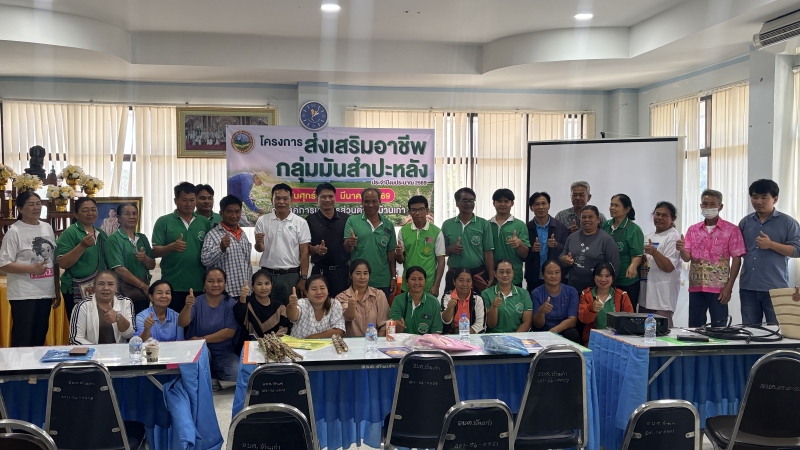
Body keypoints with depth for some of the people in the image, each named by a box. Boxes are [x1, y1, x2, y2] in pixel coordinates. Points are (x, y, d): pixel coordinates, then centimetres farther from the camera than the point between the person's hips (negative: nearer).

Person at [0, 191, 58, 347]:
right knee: (23, 340, -1)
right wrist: (32, 269, -22)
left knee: (40, 338, 12)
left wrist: (57, 290, 13)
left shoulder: (48, 228, 9)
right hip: (24, 295, -5)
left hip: (46, 293, 6)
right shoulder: (14, 231, -8)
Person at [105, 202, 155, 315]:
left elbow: (152, 265, 11)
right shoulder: (114, 239, -8)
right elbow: (119, 270, -15)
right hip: (124, 296, -6)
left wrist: (144, 258, -12)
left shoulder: (142, 238, 10)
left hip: (143, 295, 6)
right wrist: (143, 286, -13)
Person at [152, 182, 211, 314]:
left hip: (199, 286, 3)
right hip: (172, 287, -3)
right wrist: (171, 247, -22)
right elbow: (155, 252, -3)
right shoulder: (163, 222, 0)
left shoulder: (204, 222, 8)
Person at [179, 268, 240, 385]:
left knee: (238, 375, -25)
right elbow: (182, 323, -20)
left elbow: (230, 332, -9)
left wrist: (202, 339, -14)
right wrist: (188, 306, -40)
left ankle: (212, 378, 5)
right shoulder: (196, 302, -4)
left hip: (224, 353, 2)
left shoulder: (231, 304, -1)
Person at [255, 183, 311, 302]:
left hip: (292, 275, -1)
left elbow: (304, 252, -1)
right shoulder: (262, 221, 2)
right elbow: (260, 249, 4)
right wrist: (258, 243, -20)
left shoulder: (301, 223, -1)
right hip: (267, 274, 1)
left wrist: (303, 279, -5)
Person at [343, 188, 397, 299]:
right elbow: (346, 249, -5)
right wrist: (349, 244, -26)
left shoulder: (388, 225, 7)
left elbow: (391, 255, 11)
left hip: (383, 282, 2)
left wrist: (394, 277, 8)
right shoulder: (352, 221, 0)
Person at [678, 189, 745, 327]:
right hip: (695, 287, 3)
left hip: (719, 288, -3)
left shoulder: (731, 230, -1)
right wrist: (681, 250, -20)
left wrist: (729, 286, -9)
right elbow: (687, 257, 4)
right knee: (694, 328, 8)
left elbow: (736, 259, -3)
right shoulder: (693, 230, 9)